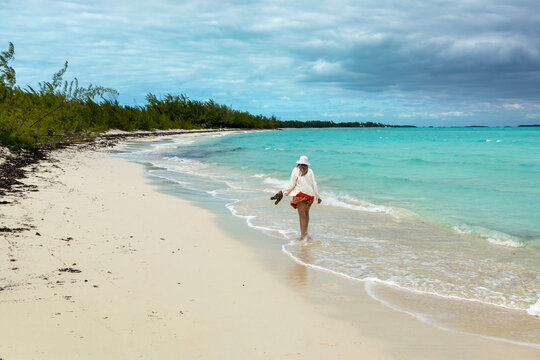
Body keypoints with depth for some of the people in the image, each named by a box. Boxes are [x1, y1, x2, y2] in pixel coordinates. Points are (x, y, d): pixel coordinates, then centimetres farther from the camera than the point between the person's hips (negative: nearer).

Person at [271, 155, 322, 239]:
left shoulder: (296, 170, 0)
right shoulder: (310, 171, 8)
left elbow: (292, 185, -4)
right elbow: (314, 184, 7)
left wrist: (283, 192, 5)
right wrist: (318, 196, 14)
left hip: (301, 194, -4)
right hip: (310, 194, 4)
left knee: (302, 215, -4)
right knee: (306, 213, 19)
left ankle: (303, 236, -6)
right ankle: (305, 232, 26)